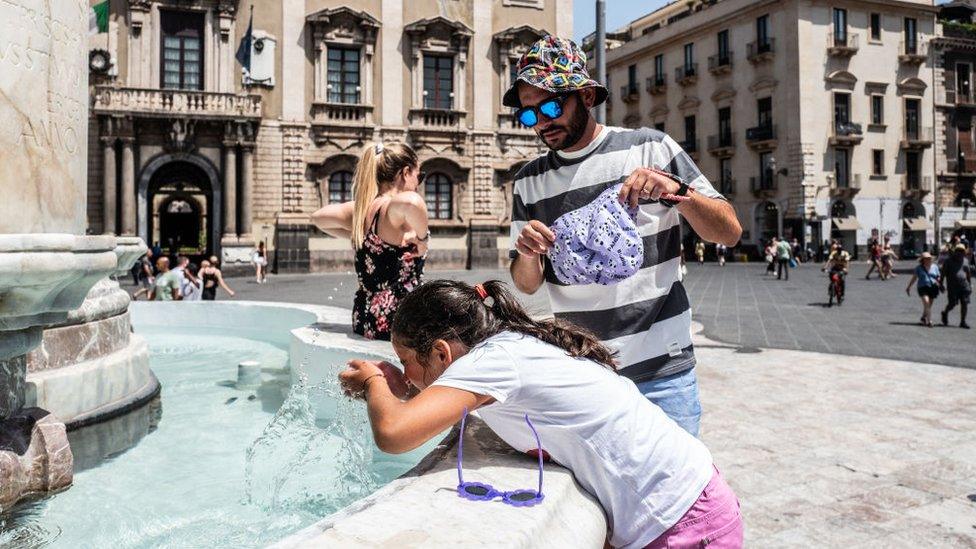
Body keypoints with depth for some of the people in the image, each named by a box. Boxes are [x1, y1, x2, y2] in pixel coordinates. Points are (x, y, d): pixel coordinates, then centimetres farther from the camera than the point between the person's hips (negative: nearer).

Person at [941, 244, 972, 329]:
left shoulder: (966, 261, 11)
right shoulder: (949, 261, -2)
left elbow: (969, 274, 18)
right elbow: (943, 273, -1)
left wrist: (970, 285, 15)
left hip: (964, 286, 4)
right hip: (952, 286, -4)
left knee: (965, 304, -2)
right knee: (953, 304, -6)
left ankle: (962, 322, 6)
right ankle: (945, 313, 26)